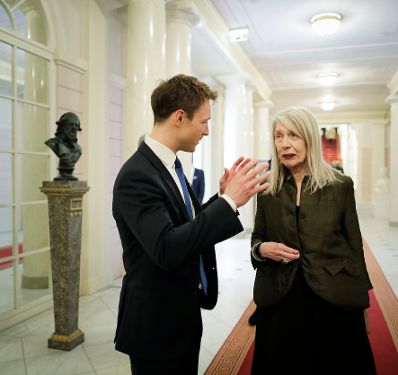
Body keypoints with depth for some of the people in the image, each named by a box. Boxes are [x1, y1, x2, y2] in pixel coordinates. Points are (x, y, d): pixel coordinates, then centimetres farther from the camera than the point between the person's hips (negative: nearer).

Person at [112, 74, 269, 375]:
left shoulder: (169, 165, 5)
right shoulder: (137, 176, -23)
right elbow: (167, 249, -32)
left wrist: (221, 197, -3)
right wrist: (229, 202, -30)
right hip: (155, 324, -9)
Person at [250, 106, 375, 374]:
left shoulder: (341, 185, -3)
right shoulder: (267, 189, 2)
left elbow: (354, 245, 0)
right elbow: (256, 239, 10)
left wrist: (362, 301, 2)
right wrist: (262, 249, -13)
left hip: (334, 298, -1)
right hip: (280, 300, 2)